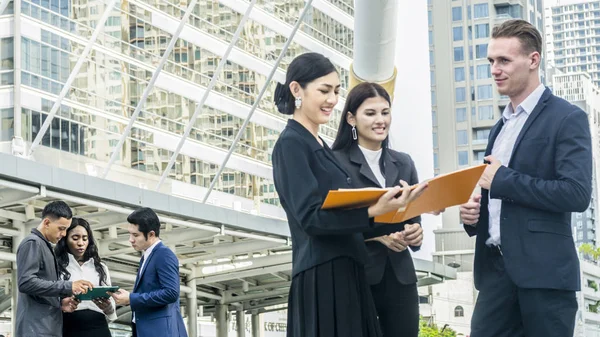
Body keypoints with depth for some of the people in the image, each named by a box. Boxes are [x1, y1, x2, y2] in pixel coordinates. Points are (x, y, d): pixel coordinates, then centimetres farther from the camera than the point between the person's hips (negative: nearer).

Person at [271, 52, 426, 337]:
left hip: (344, 273, 9)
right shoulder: (291, 144, -9)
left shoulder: (319, 146, 18)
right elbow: (310, 217, -20)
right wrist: (373, 212, -30)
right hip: (322, 277, -9)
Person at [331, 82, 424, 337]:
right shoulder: (337, 162, -5)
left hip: (400, 276, 5)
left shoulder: (403, 163, 14)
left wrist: (415, 233, -8)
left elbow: (414, 217, 15)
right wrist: (378, 235, -20)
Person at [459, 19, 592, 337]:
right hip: (496, 267, 7)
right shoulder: (501, 126, 19)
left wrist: (502, 178, -13)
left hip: (544, 270, -7)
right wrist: (474, 213, 4)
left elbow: (577, 194, -18)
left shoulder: (567, 118, -6)